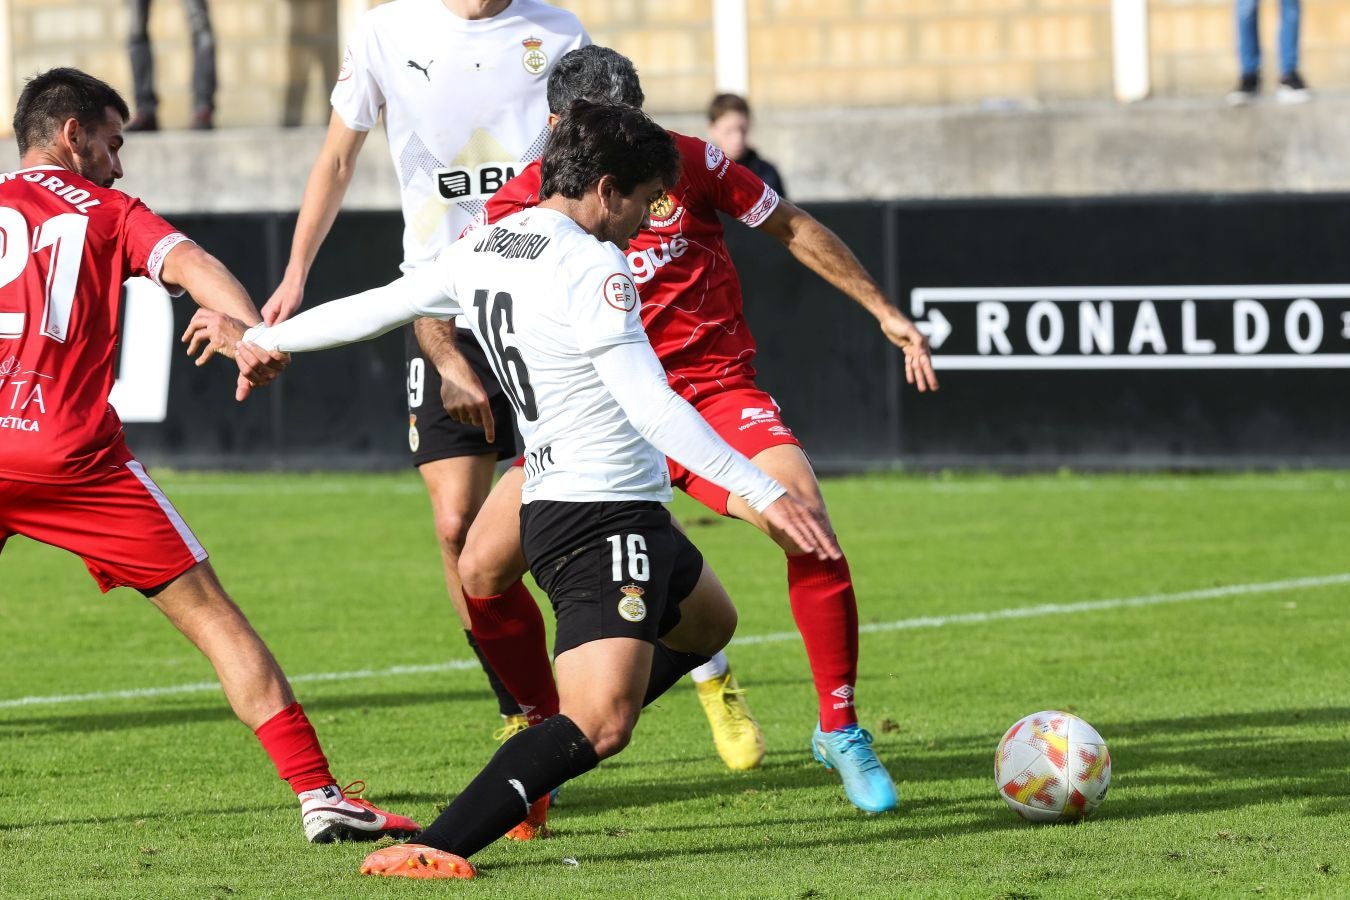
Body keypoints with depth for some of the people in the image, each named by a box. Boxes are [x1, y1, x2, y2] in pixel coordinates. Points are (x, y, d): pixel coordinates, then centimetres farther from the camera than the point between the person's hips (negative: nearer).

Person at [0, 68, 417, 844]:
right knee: (210, 612, 2)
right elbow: (192, 265, -7)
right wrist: (253, 333, -21)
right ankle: (318, 793, -2)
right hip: (74, 454, -2)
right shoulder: (109, 214, 11)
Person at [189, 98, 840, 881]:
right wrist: (765, 493, -24)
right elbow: (653, 408, -24)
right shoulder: (591, 268, -17)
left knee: (709, 622, 31)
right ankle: (440, 846, -29)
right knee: (600, 724, -20)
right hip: (602, 516, -10)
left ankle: (538, 764, 31)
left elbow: (375, 306, 18)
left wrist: (257, 338, 34)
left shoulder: (485, 250, 8)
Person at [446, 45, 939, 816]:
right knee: (482, 567, -13)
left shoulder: (687, 165, -8)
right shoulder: (528, 203, -6)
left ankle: (841, 729, -10)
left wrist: (883, 312, 10)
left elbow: (790, 228, 6)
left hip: (713, 390, -1)